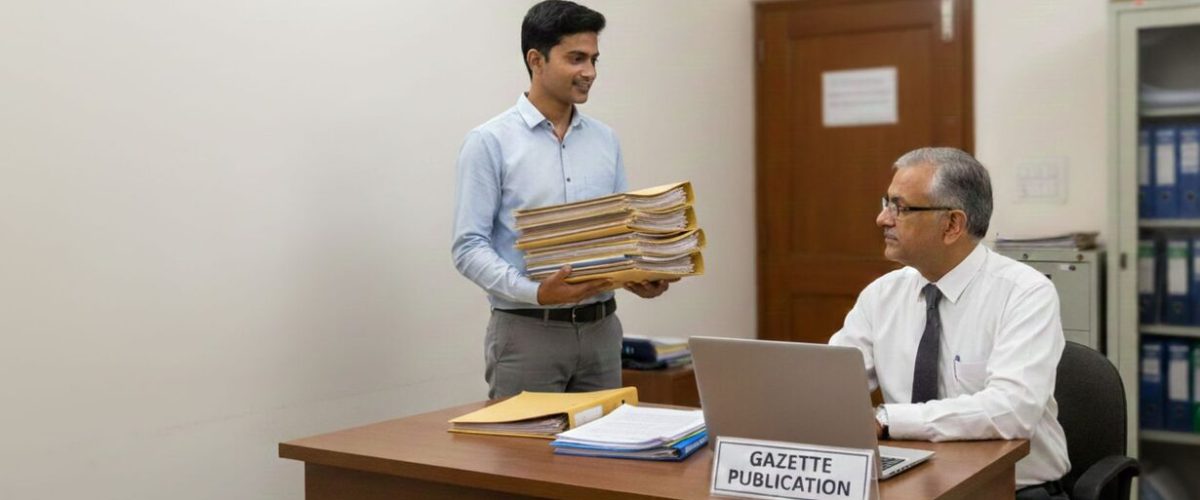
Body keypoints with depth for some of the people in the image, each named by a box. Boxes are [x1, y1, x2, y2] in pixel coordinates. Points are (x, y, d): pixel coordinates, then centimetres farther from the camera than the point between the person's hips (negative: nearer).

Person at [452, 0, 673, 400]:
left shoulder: (605, 141, 10)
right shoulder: (489, 143, -7)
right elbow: (469, 246, -12)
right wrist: (534, 292, -26)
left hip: (600, 329, 5)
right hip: (526, 332, -5)